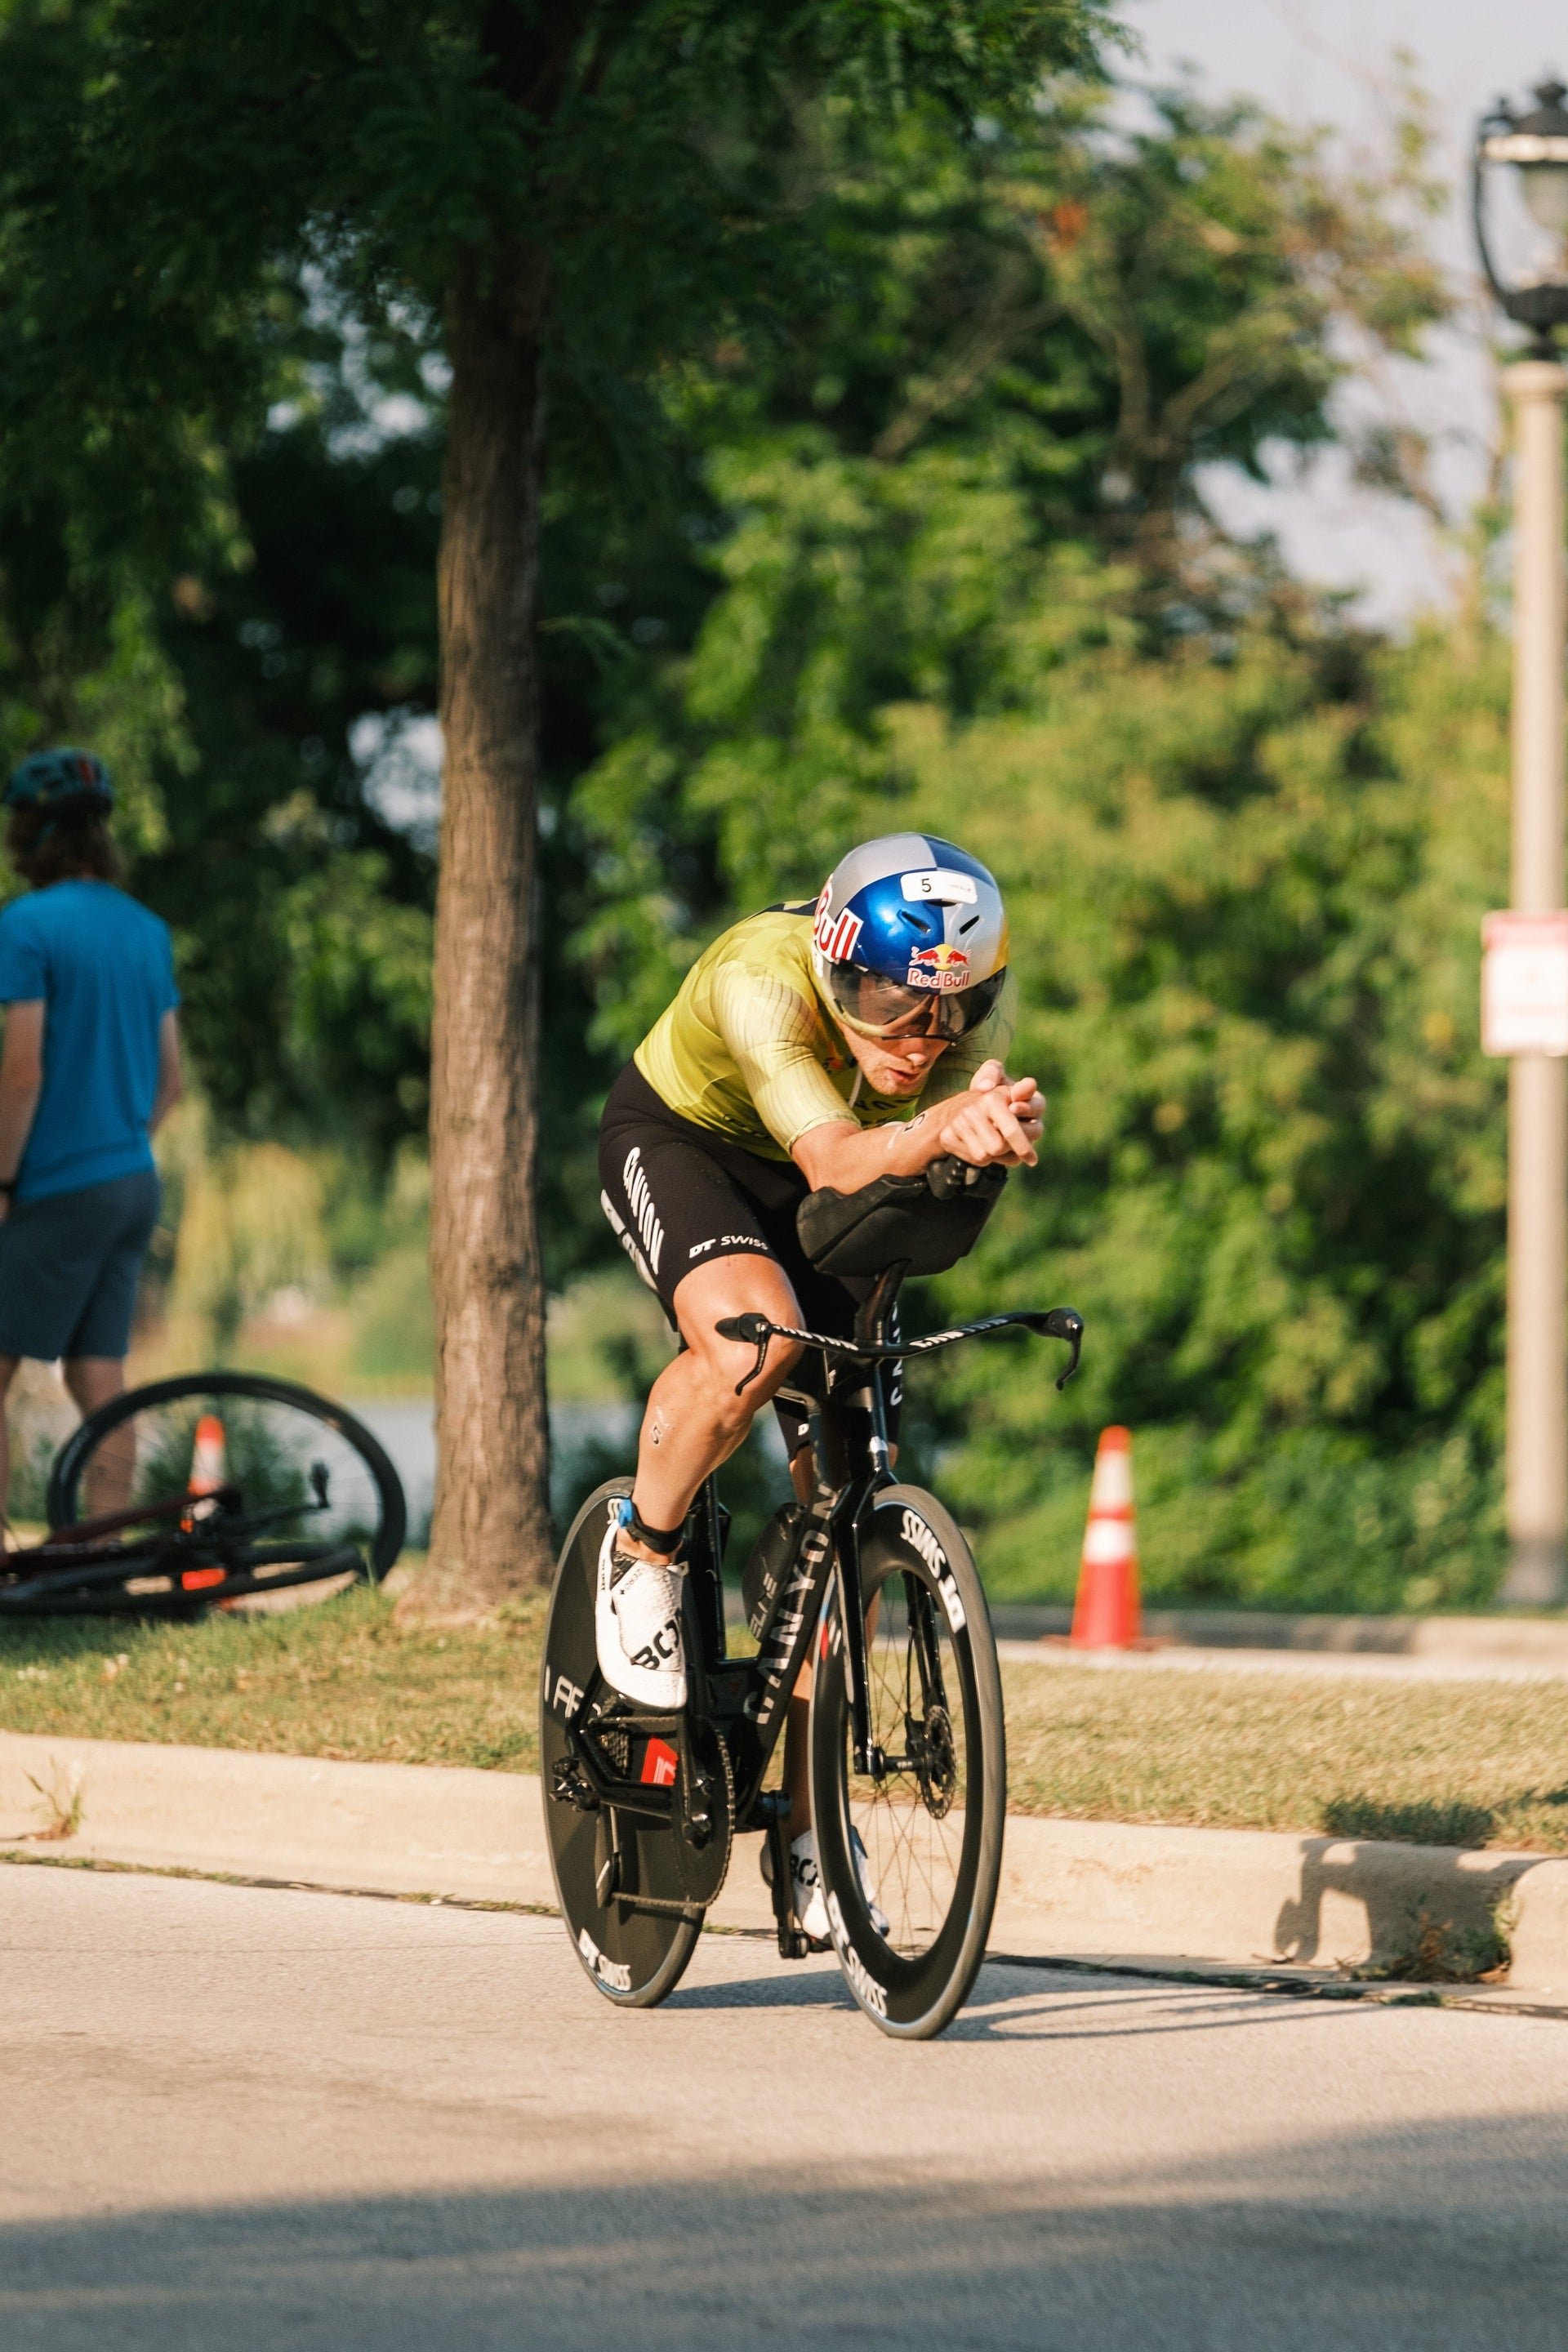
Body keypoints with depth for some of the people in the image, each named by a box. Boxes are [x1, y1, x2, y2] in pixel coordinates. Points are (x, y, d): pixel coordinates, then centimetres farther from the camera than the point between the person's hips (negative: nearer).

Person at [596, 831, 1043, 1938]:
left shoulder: (981, 1000, -25)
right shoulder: (761, 980, -39)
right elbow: (833, 1158, -52)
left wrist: (996, 1127, -51)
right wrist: (938, 1130, -70)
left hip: (815, 1193, 5)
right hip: (679, 1142, -4)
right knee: (754, 1334, -38)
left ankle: (812, 1829, 7)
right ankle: (644, 1550, -8)